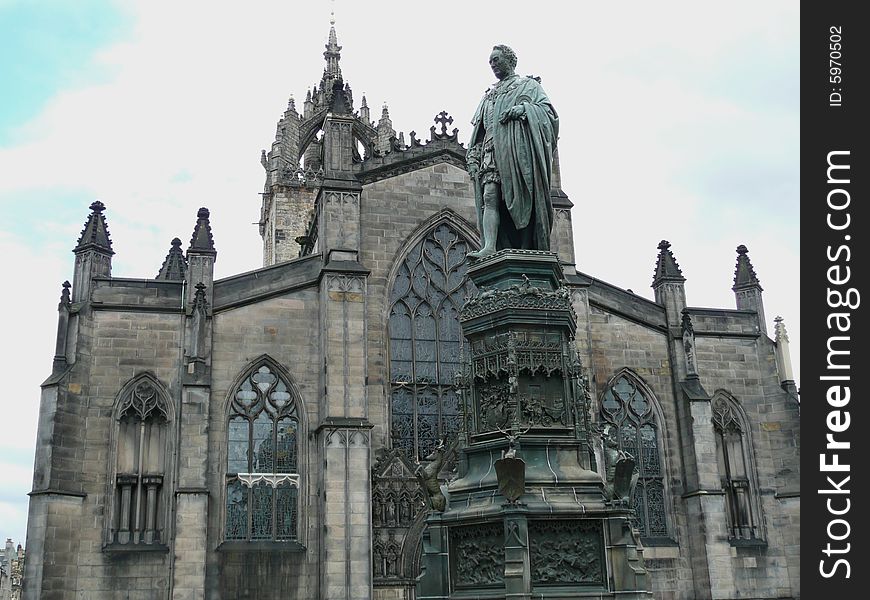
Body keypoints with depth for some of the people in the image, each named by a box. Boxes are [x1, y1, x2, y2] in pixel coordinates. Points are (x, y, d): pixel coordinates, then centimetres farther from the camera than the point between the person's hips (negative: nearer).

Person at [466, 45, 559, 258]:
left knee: (521, 199, -12)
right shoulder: (489, 95, 30)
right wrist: (473, 157, 11)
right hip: (492, 150, 4)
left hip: (518, 148, -4)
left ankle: (527, 252, -12)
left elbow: (547, 111, 2)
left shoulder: (528, 85, 16)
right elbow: (479, 129, 25)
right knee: (490, 196, -15)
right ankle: (490, 247, -26)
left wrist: (524, 108, -16)